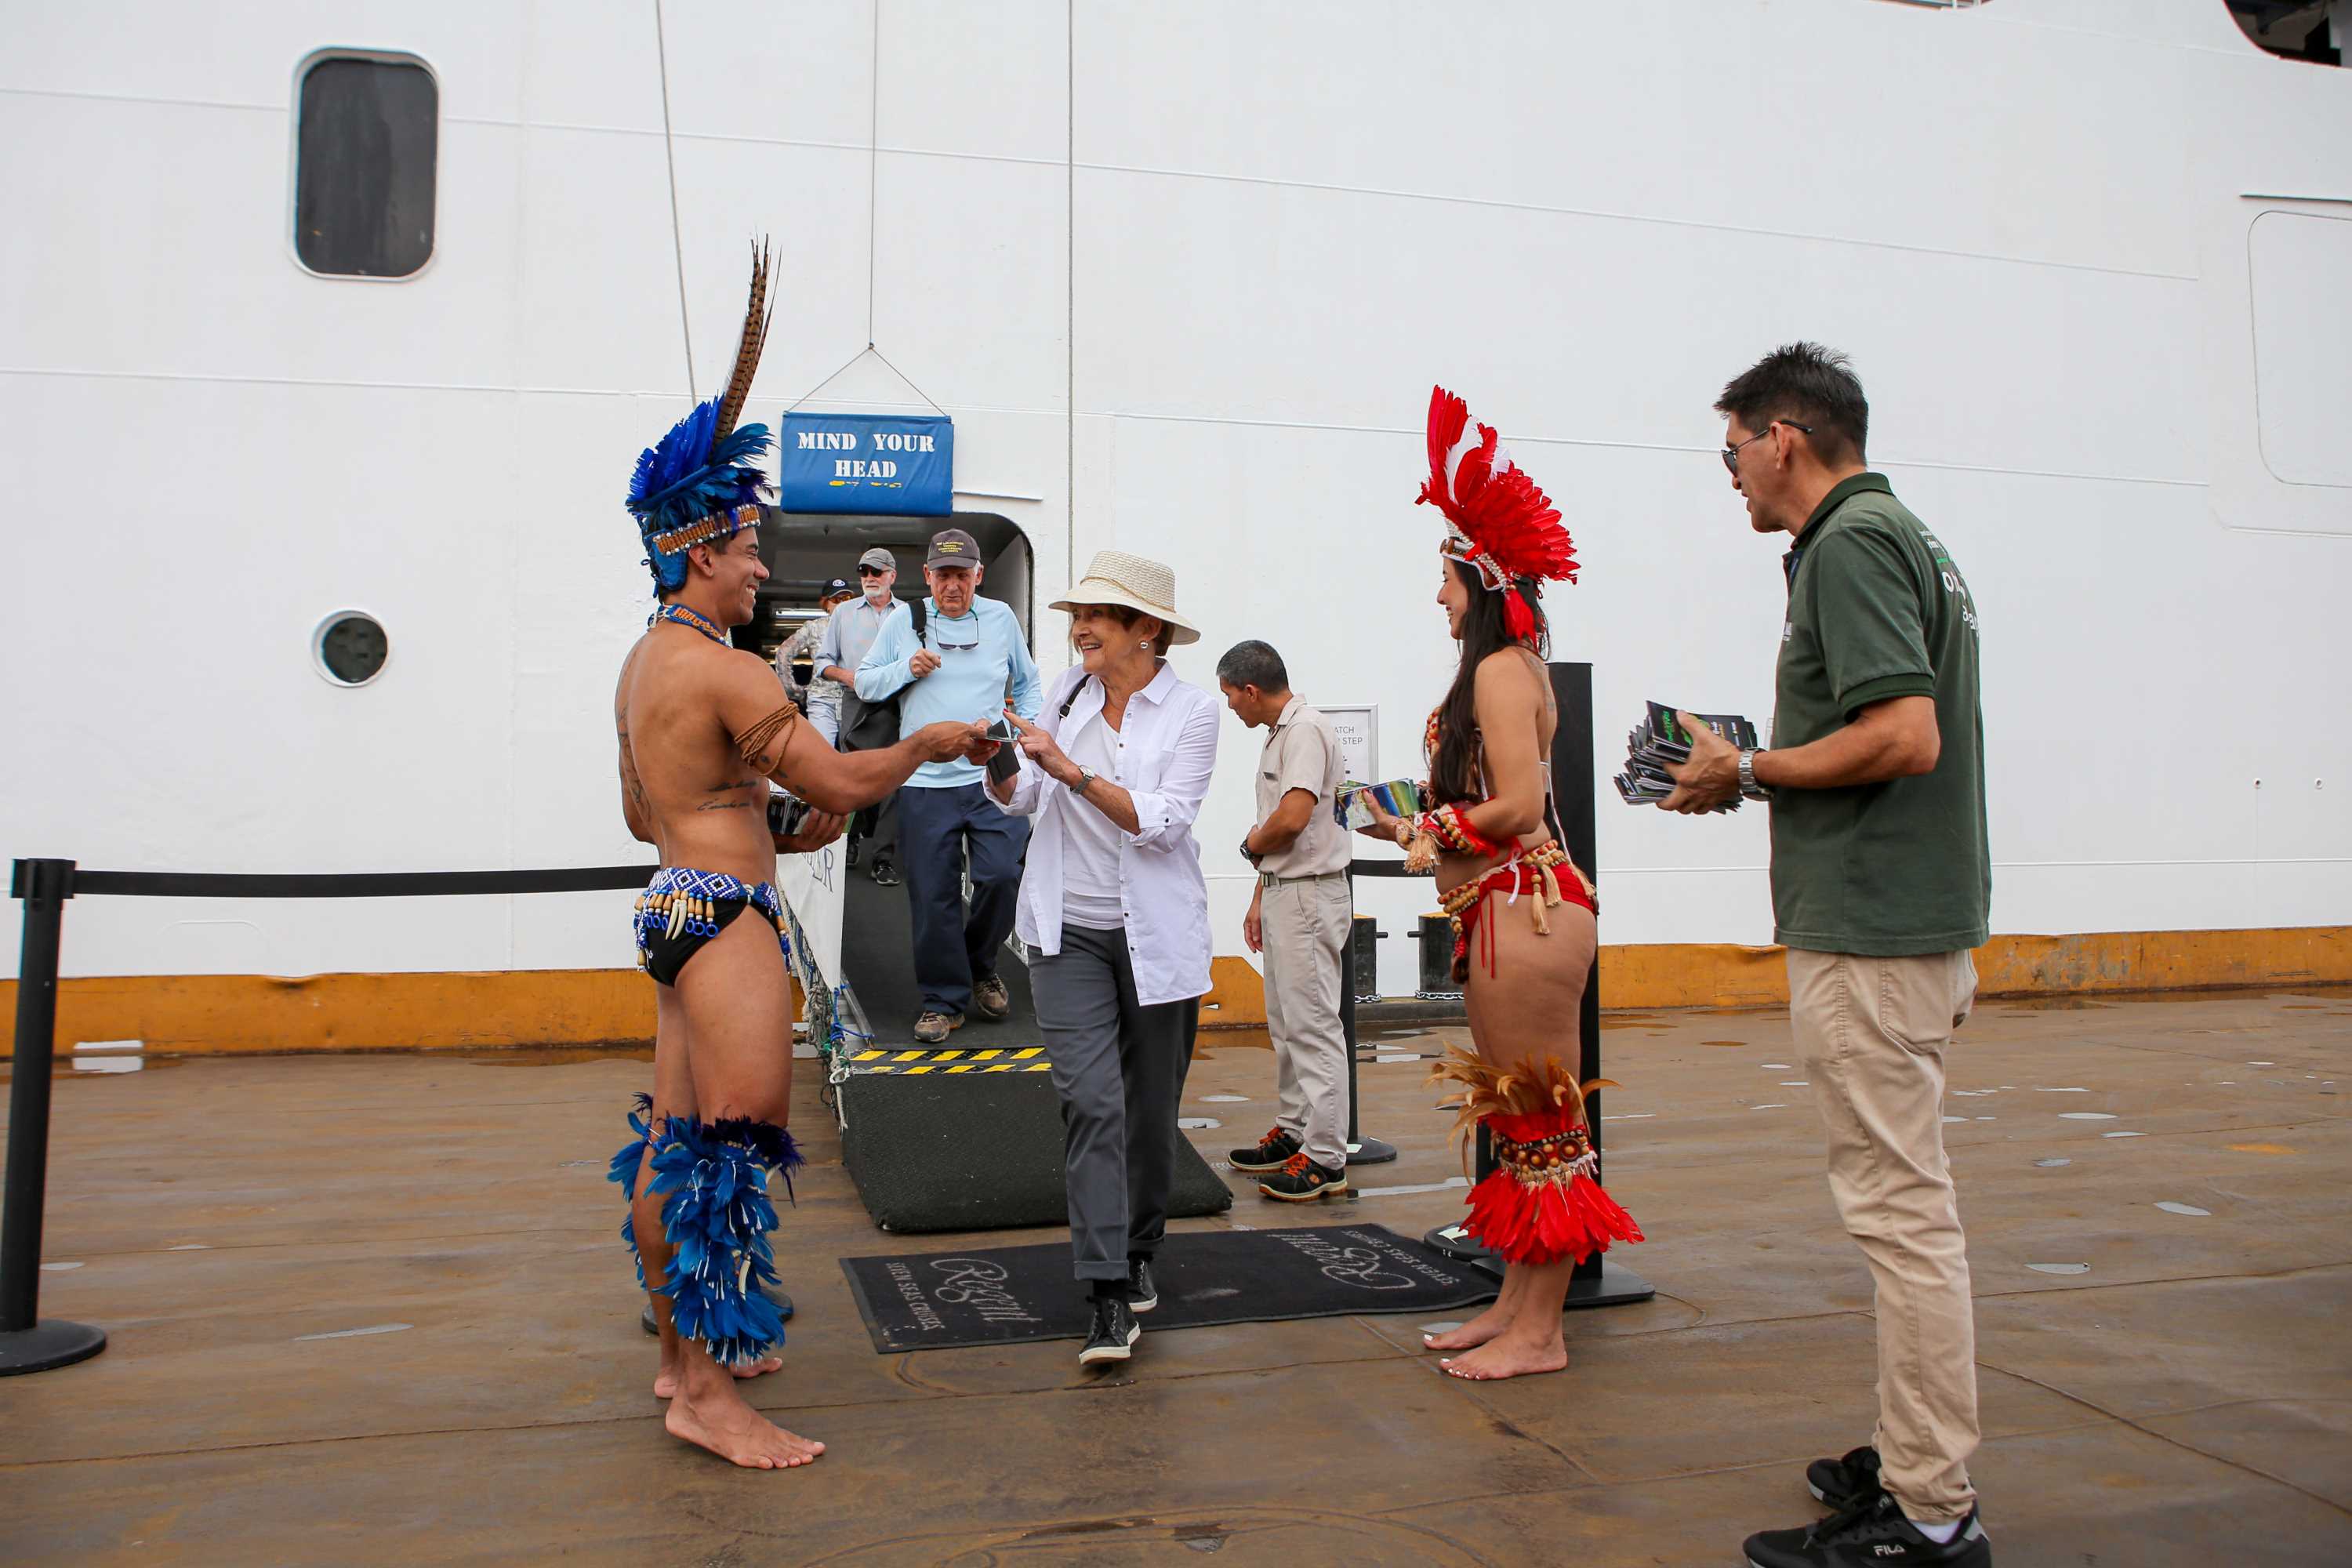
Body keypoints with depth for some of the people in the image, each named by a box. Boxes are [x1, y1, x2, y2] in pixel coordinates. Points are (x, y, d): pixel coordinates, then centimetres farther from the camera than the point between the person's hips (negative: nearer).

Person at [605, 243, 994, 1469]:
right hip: (726, 920, -11)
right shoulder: (724, 671, -16)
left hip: (677, 906, 11)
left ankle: (683, 1352, 28)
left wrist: (771, 836, 21)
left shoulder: (643, 665, 15)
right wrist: (933, 740, 0)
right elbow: (841, 782, -17)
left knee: (672, 1141, 15)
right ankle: (710, 1395, -1)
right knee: (732, 1147, -7)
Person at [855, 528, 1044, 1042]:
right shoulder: (903, 620, 5)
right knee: (933, 896, 1)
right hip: (925, 783, 0)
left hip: (993, 777, 1)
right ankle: (943, 998, 15)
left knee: (1003, 876, -9)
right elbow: (864, 682, 9)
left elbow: (1027, 682, 21)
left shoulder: (1001, 618, 9)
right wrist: (907, 667, -7)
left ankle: (980, 966, 19)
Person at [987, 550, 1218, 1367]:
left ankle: (1138, 1252, 33)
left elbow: (1162, 820, -17)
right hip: (1070, 930, 1)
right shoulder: (1067, 689, 5)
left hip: (1157, 933, -1)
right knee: (1090, 1099, -12)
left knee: (1152, 1107, 10)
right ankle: (1110, 1298, -10)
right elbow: (1020, 801, 7)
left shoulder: (1192, 710, -5)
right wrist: (1000, 763, -14)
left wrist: (1069, 769, -24)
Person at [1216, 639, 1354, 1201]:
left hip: (1309, 894, -11)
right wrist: (1260, 897, 21)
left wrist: (1252, 842, -7)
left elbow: (1293, 818, -27)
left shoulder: (1306, 730, -15)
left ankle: (1326, 1159, -4)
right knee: (1285, 1023, 16)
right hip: (1281, 893, 11)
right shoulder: (1277, 734, 17)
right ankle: (1292, 1132, 27)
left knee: (1313, 1025, -8)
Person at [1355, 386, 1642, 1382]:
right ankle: (1515, 1307, 24)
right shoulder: (1504, 668, 17)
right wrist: (1421, 830, 15)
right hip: (1506, 907, 11)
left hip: (1526, 908, -11)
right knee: (1517, 1118, 14)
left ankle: (1539, 1334, 6)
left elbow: (1518, 804, -21)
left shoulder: (1501, 670, -12)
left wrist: (1434, 830, -7)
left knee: (1542, 1121, -3)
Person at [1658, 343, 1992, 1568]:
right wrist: (1756, 771, 14)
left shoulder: (1850, 543, -13)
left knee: (1899, 1209, -5)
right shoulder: (1906, 536, 18)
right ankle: (1916, 1458, 28)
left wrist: (1749, 771, -11)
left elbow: (1905, 736, -24)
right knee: (1906, 1202, 16)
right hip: (1916, 916, 11)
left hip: (1869, 931, -11)